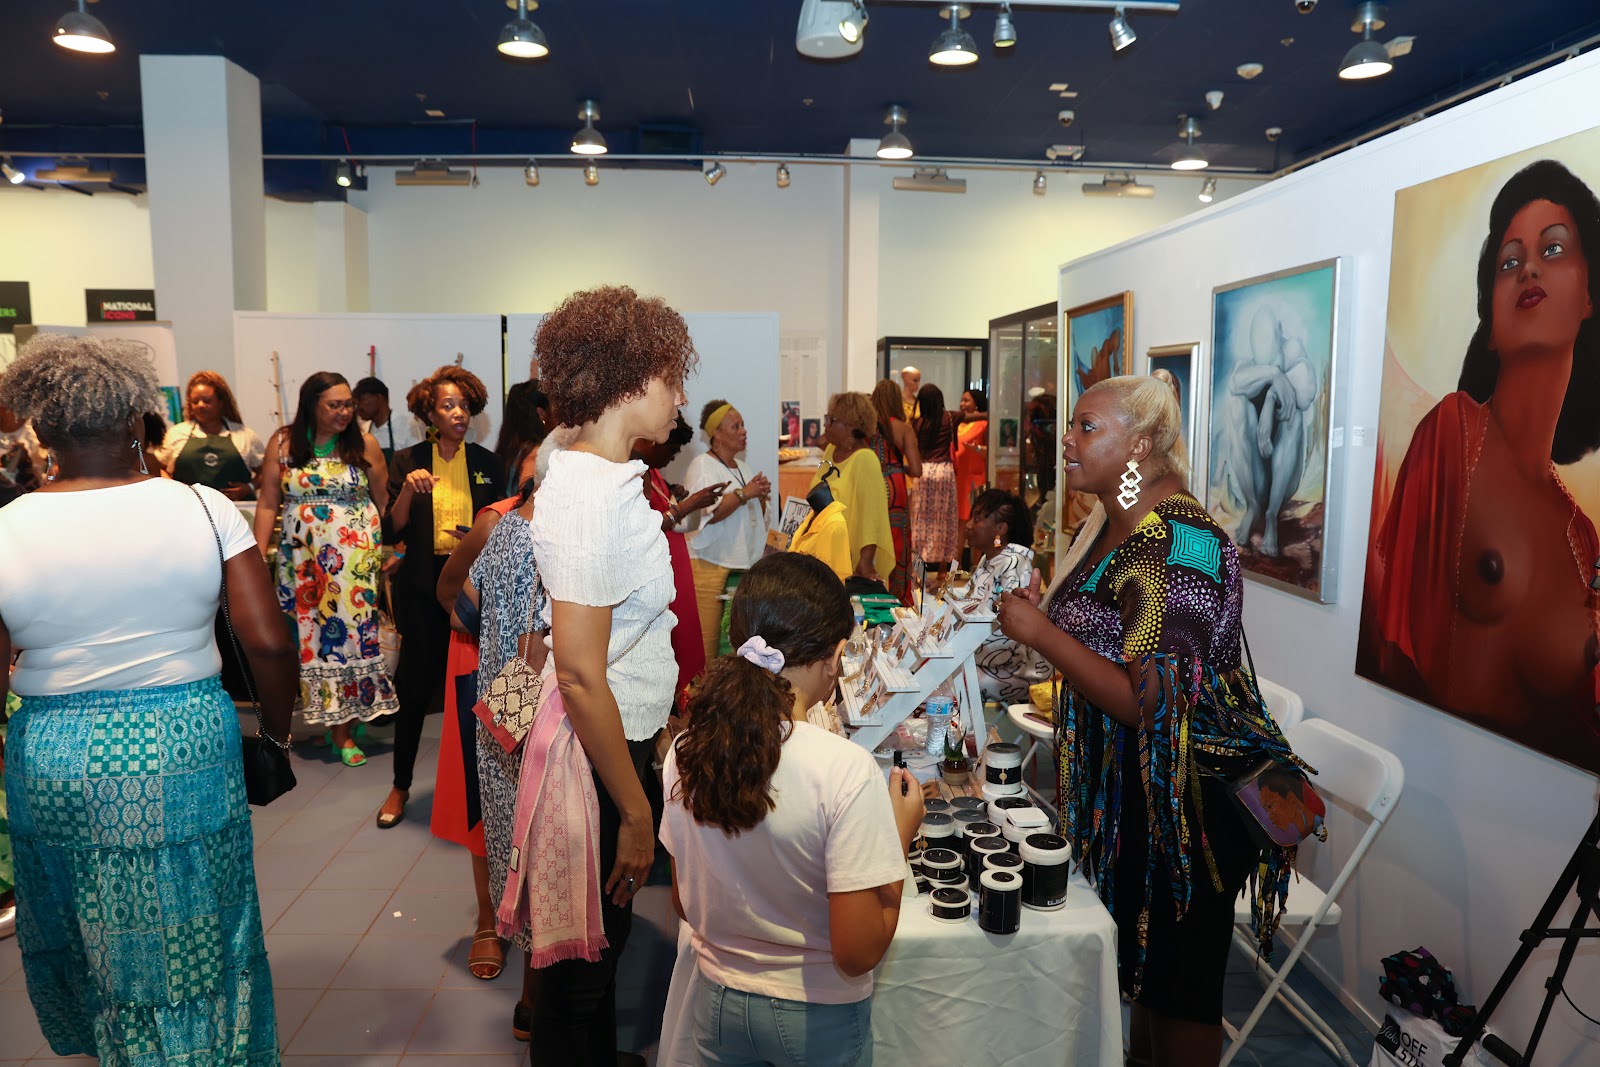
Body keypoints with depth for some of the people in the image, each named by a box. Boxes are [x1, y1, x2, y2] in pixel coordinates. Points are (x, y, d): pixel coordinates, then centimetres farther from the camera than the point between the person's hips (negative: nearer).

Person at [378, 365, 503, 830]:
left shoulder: (487, 463, 6)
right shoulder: (408, 461, 2)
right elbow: (391, 532, -3)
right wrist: (408, 490, -18)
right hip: (423, 588, -1)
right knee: (416, 684, 3)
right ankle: (400, 786, 20)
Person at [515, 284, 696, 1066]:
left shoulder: (597, 479, 7)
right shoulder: (593, 497, -24)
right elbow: (581, 677, -26)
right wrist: (635, 812, -19)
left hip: (622, 738, 9)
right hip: (602, 758, -9)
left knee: (597, 951, 26)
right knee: (582, 967, 12)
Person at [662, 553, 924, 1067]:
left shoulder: (687, 752, -12)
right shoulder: (846, 770, -27)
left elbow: (685, 905, 1)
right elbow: (857, 952, -22)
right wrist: (901, 832, -12)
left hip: (718, 1004, 3)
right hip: (817, 1019, -3)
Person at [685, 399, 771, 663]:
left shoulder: (741, 467, 19)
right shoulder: (702, 465, -5)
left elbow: (755, 517, 24)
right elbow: (710, 512, -19)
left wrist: (761, 497, 5)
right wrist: (745, 493, -14)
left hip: (743, 565, 7)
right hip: (711, 565, -7)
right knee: (707, 643, -9)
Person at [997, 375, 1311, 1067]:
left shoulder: (1179, 542, -24)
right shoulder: (1108, 526, 5)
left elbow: (1151, 705, -28)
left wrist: (1041, 631, -24)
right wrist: (1038, 616, 5)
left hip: (1189, 795, -9)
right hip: (1124, 783, 9)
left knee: (1179, 981, 7)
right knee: (1139, 957, 23)